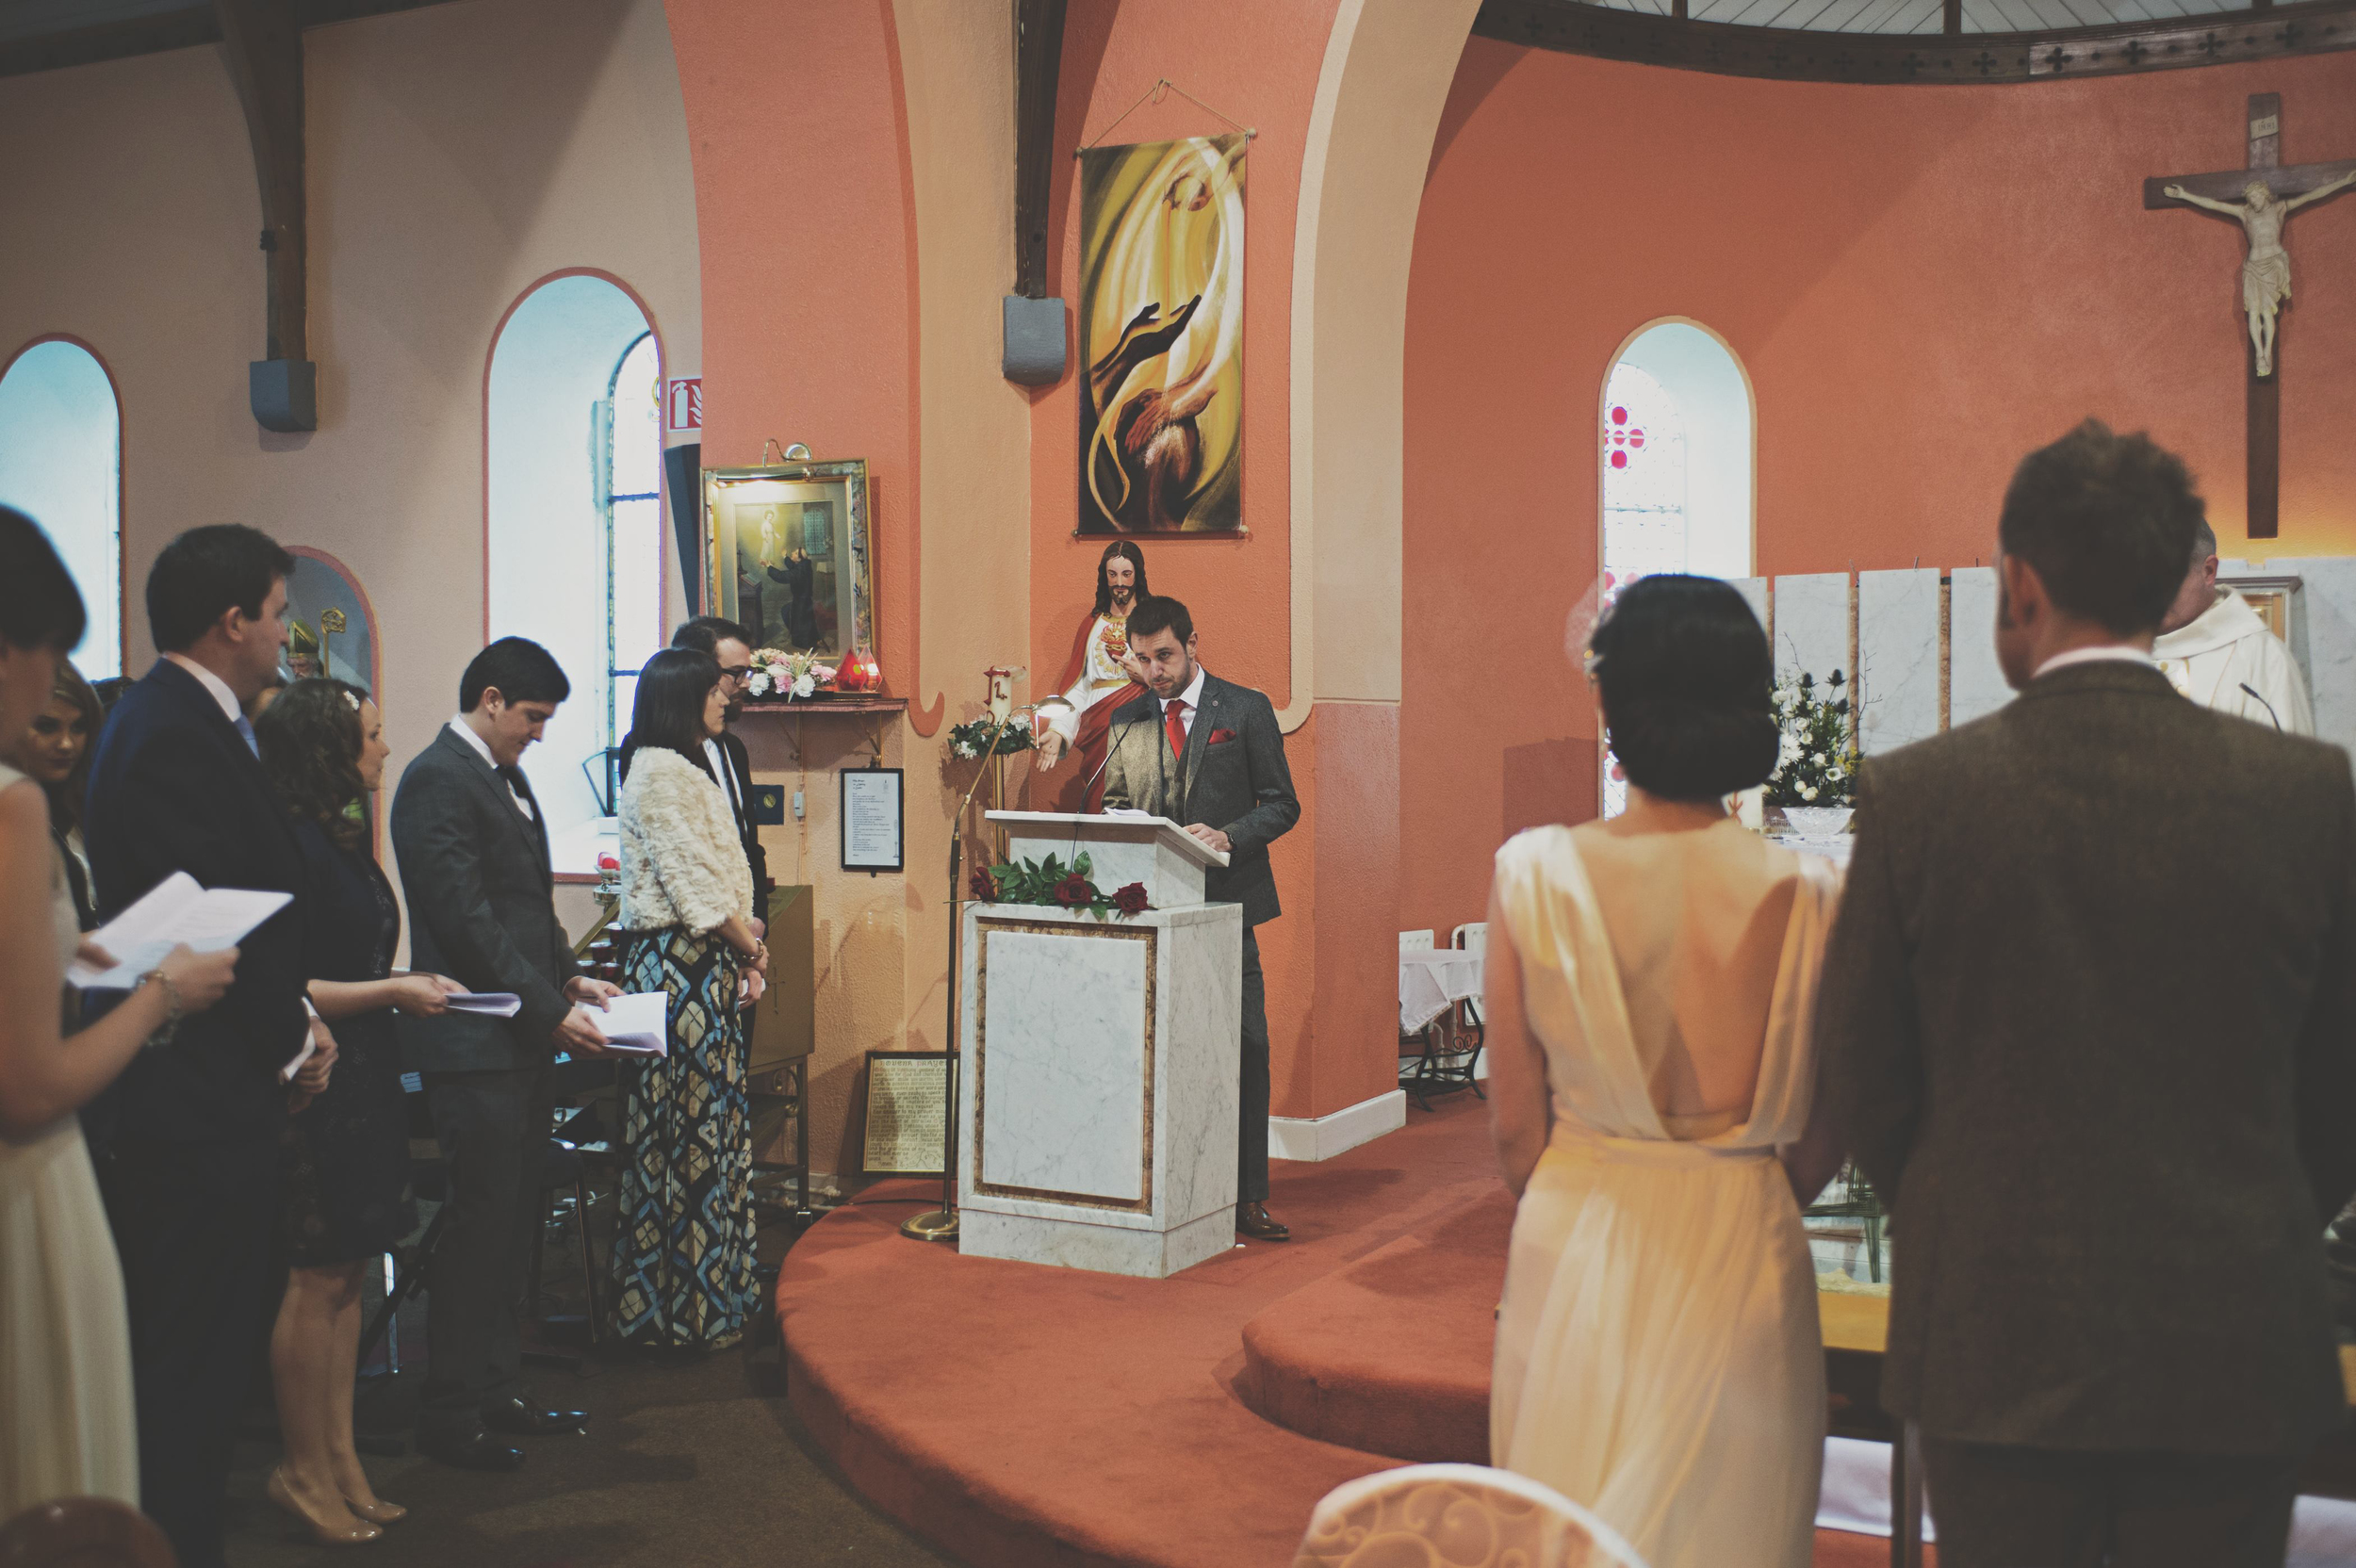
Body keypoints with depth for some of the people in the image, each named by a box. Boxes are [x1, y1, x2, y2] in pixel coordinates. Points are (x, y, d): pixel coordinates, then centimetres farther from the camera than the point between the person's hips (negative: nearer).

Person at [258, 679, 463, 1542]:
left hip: (360, 1079, 10)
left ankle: (340, 1460, 22)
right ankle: (305, 1471, 13)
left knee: (344, 1275, 13)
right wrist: (392, 992, -16)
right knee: (318, 1278, 0)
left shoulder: (341, 837, 13)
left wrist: (405, 985, 9)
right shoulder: (293, 844, -17)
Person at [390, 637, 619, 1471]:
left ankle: (498, 1393, 23)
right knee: (481, 1224, -4)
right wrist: (550, 1010, -17)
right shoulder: (437, 779, -13)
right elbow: (467, 920, -19)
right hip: (476, 1043, -9)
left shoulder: (506, 778, 17)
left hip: (523, 1037, 10)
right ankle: (449, 1414, 6)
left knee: (513, 1223, 14)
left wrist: (569, 975, 10)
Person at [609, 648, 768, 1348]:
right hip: (674, 963, -10)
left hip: (703, 965, 10)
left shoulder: (686, 768, 19)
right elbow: (692, 881, -17)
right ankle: (684, 1308, 3)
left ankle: (704, 1291, 19)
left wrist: (741, 948, 7)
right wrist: (748, 944, -5)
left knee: (705, 1124, 12)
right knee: (687, 1129, -4)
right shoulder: (659, 772, -13)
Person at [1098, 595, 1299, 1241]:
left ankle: (1247, 1196, 3)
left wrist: (1227, 835, -16)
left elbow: (1281, 804, 2)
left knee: (1245, 1050, -4)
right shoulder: (1125, 721, 14)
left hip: (1225, 903, -3)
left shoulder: (1246, 710, 3)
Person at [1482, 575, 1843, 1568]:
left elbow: (1515, 1124, -4)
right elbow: (1821, 1139, -2)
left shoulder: (1536, 873, -11)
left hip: (1575, 1257, 1)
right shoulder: (1804, 895, -12)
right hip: (1744, 1259, 0)